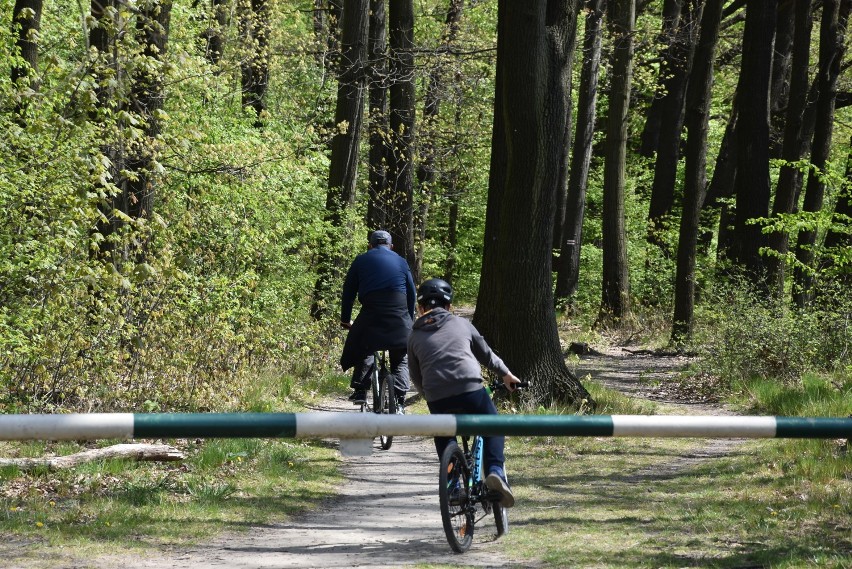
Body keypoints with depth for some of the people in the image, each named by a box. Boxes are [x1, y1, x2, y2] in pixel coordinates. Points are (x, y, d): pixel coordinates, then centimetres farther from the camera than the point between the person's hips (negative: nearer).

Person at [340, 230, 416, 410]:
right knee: (401, 360, 14)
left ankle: (360, 390, 6)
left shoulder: (361, 261, 15)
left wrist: (345, 319, 23)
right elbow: (412, 293, 20)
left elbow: (348, 291, 15)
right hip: (399, 317, 1)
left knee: (363, 351, 21)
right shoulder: (401, 262, 18)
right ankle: (399, 401, 0)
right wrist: (410, 320, 29)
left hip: (371, 313, -1)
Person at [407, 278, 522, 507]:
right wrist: (506, 374, 43)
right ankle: (495, 470, -6)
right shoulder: (461, 324, 17)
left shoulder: (415, 336, 18)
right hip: (471, 390, -1)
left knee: (443, 437, 27)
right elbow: (485, 354, 27)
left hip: (438, 399, 1)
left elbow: (416, 378, 20)